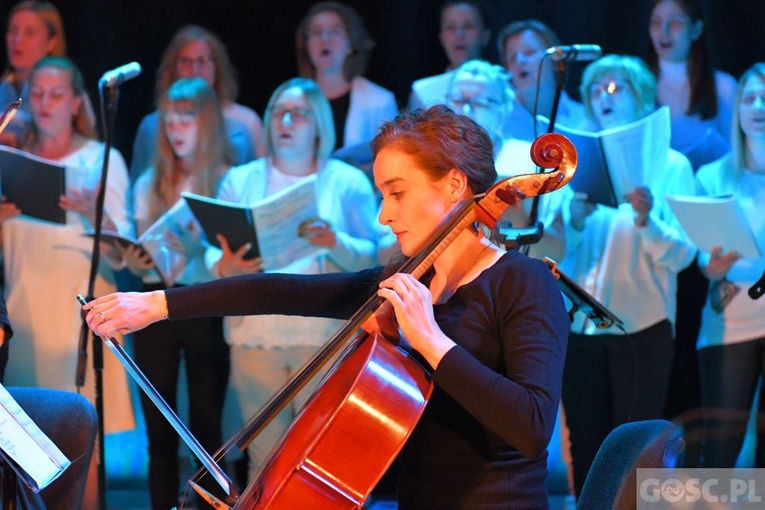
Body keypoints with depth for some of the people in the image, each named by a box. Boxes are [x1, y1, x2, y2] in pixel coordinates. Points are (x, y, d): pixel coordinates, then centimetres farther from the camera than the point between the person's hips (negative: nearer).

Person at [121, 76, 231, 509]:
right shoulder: (150, 186, 13)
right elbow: (139, 256, 13)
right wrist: (133, 261, -8)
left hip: (206, 307, -4)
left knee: (206, 430, -3)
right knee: (159, 433, 3)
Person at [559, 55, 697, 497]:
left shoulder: (670, 165, 2)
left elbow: (682, 254, -9)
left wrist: (646, 221, -26)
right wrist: (574, 219, -15)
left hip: (641, 328, -3)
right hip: (579, 326, 3)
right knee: (586, 448, 7)